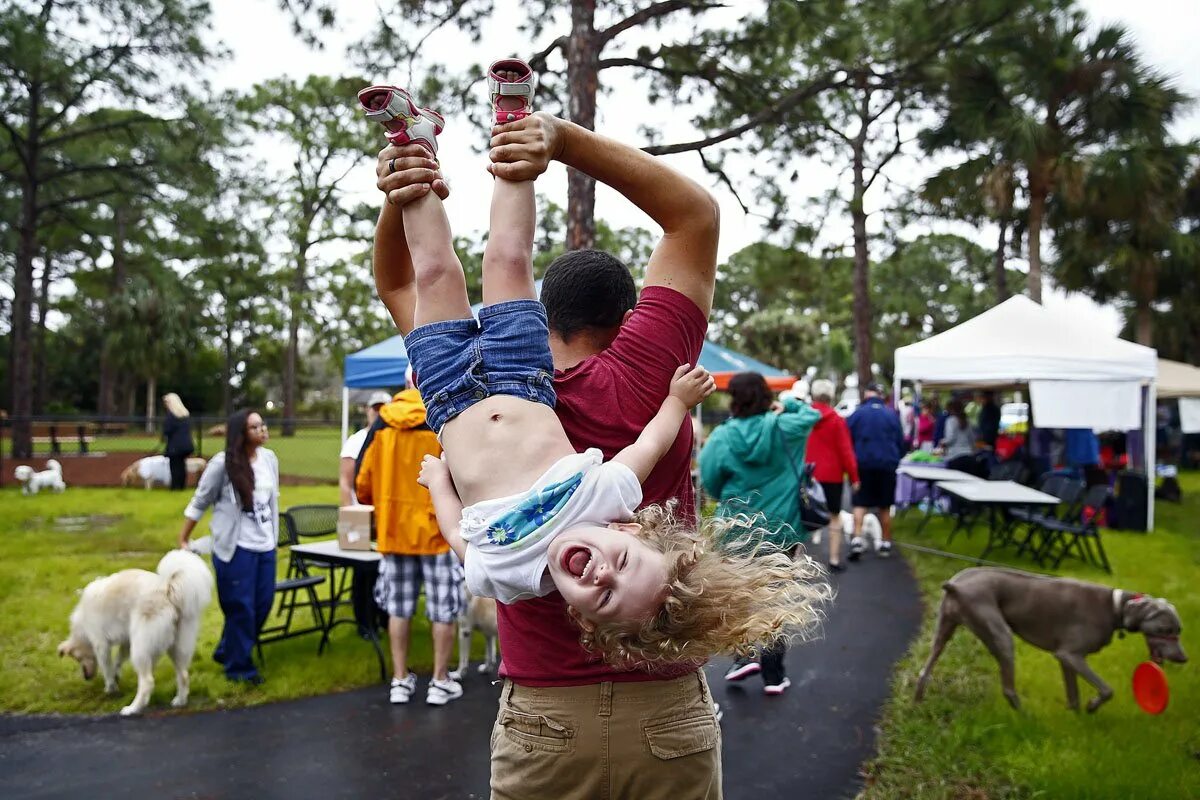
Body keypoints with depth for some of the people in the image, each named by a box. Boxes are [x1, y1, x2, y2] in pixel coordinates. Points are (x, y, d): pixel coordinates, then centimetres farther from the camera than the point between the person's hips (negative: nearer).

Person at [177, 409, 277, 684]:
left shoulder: (270, 458, 5)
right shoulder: (222, 463, -12)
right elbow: (199, 503, -4)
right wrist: (183, 540, -2)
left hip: (265, 546, 6)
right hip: (236, 547, -6)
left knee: (262, 604, 12)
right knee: (241, 608, 2)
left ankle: (228, 652, 34)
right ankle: (239, 666, 20)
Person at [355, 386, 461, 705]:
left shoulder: (382, 422, 2)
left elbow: (363, 481, 5)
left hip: (393, 530, 4)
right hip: (436, 529, -4)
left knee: (399, 607, 14)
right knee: (443, 608, 8)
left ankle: (400, 681, 21)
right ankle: (440, 682, 15)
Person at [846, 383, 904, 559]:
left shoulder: (857, 413, -3)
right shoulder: (892, 415, 2)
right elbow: (901, 442, 8)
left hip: (863, 464, -1)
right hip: (887, 465, 1)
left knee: (860, 504, 4)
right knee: (884, 506, 10)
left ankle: (857, 539, -10)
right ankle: (885, 543, 16)